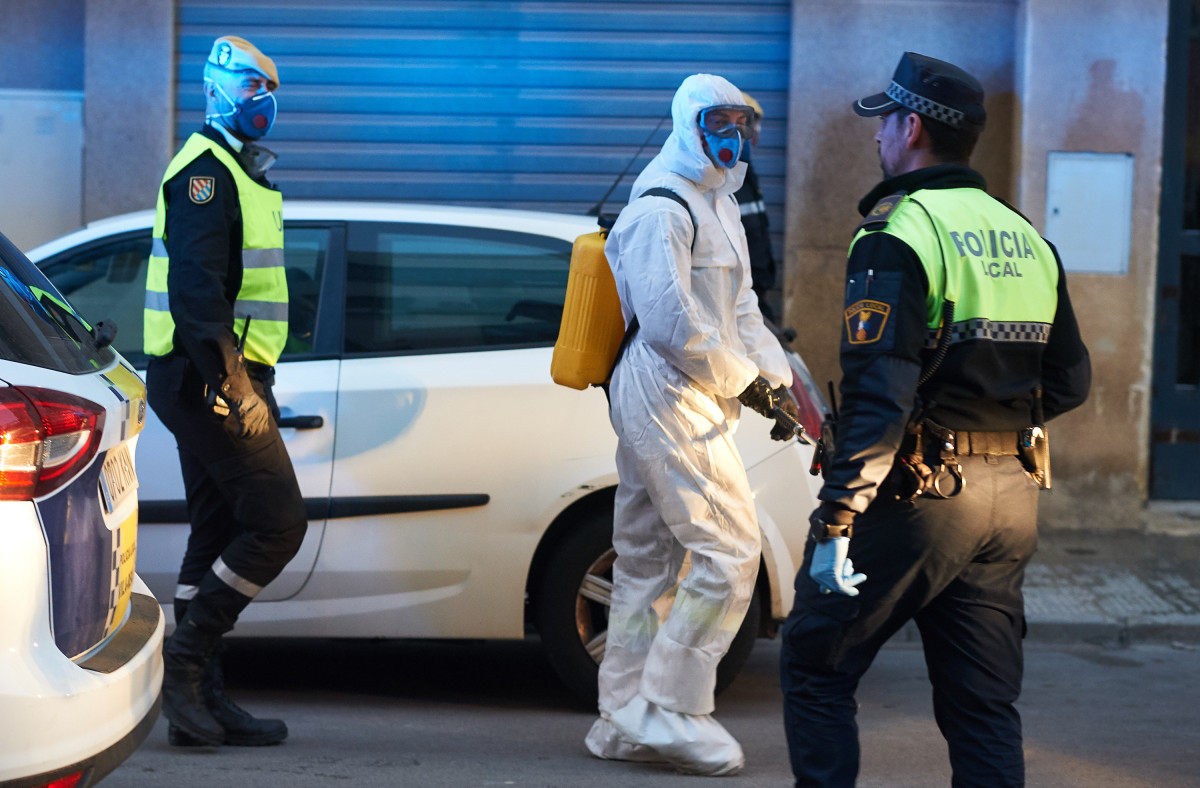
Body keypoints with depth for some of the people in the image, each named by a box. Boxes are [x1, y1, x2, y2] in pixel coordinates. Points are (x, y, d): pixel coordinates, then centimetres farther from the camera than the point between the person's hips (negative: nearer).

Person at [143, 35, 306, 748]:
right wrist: (237, 385, -25)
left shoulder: (240, 171, 21)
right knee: (278, 520, -12)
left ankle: (200, 701, 13)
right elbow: (196, 289, -21)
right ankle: (185, 660, -7)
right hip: (208, 376, -10)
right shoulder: (206, 170, -11)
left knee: (219, 536, 10)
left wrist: (254, 381, 22)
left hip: (224, 379, 10)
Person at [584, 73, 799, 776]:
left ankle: (624, 719, 19)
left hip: (652, 404, 11)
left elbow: (740, 308, 20)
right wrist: (746, 382, -14)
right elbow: (669, 322, -21)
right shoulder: (662, 209, -13)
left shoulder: (717, 207, 20)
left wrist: (776, 376, 4)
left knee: (648, 558, 12)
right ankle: (670, 711, -5)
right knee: (730, 551, -11)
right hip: (671, 400, -11)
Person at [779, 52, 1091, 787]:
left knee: (817, 669, 7)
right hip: (1011, 498, 7)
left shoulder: (899, 234, -12)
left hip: (917, 497, -7)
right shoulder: (1026, 238, 12)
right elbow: (1070, 380, 16)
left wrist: (836, 523, -23)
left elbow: (879, 389, -22)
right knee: (984, 704, 10)